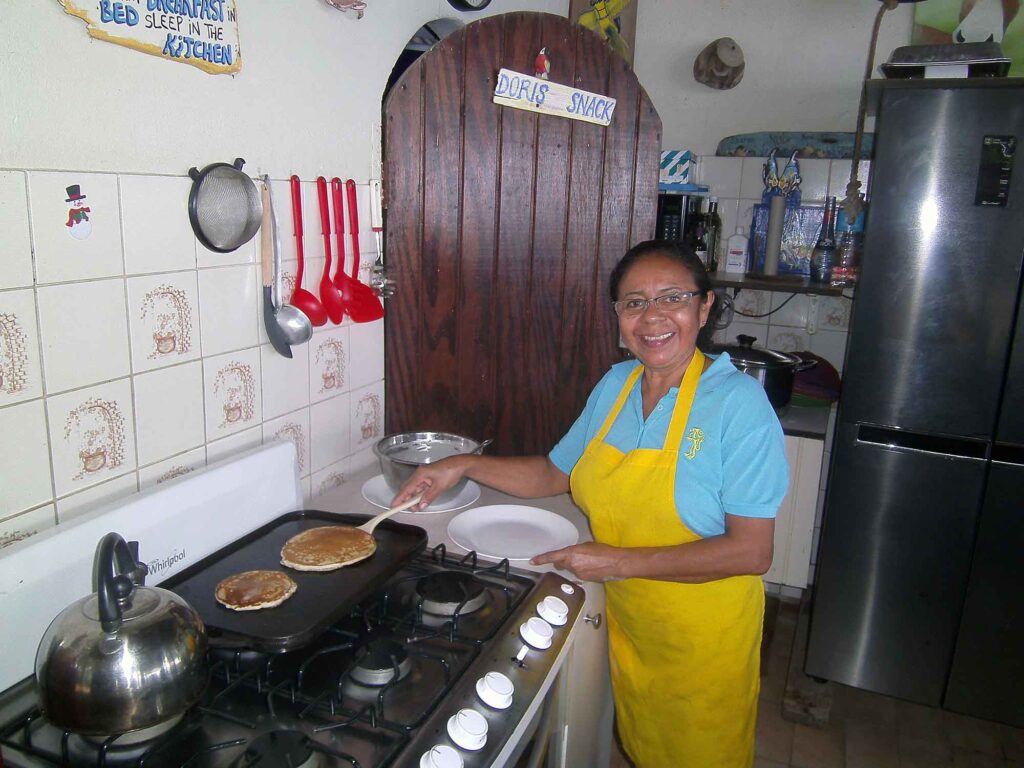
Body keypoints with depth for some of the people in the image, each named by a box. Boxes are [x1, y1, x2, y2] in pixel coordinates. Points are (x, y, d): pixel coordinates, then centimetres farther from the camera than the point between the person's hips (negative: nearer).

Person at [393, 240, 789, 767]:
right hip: (626, 623, 5)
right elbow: (556, 472, 9)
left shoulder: (738, 402, -22)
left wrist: (619, 561, -25)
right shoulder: (614, 386, -3)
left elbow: (751, 552, -24)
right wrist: (464, 466, -2)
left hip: (703, 638, -5)